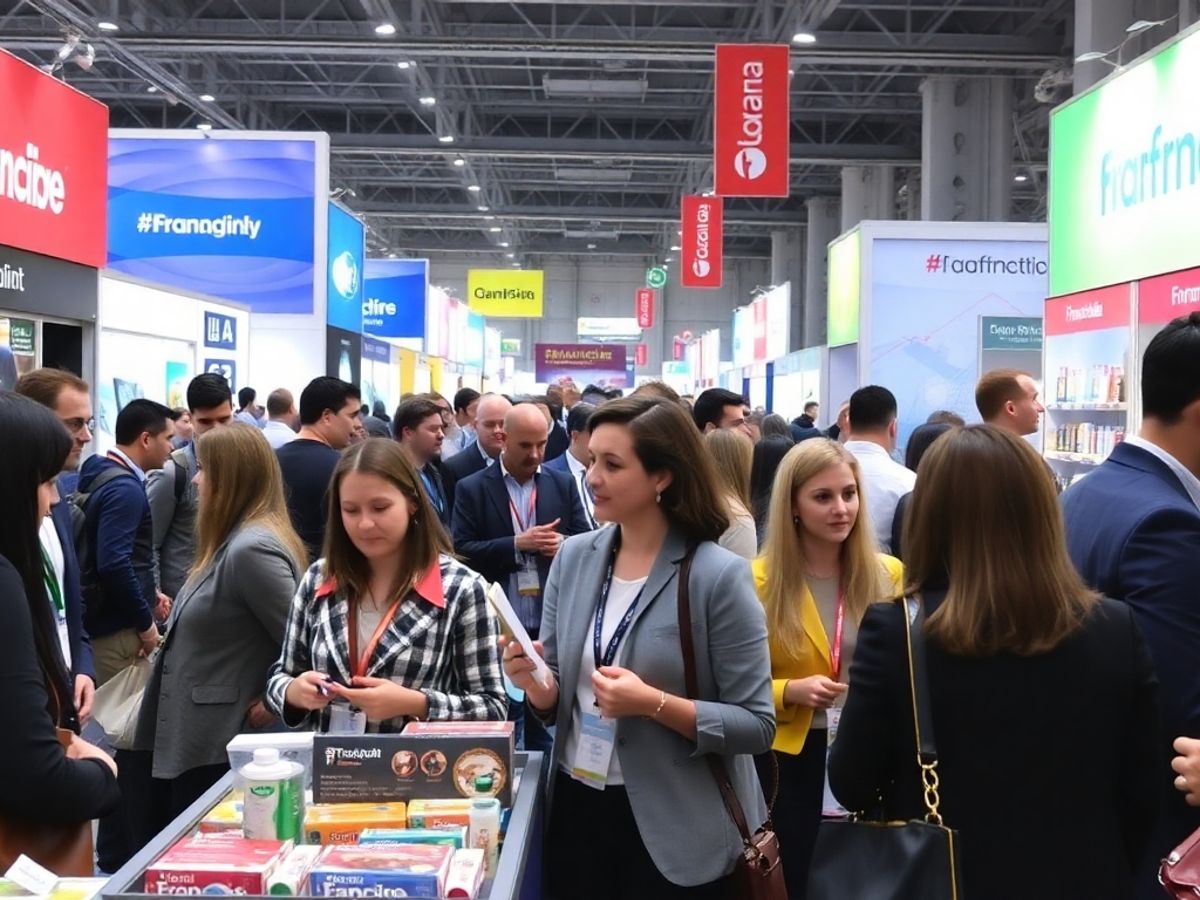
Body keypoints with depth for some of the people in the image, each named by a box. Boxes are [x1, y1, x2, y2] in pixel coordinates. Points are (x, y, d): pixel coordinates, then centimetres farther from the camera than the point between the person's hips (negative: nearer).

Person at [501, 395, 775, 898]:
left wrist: (655, 705, -25)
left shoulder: (719, 576, -15)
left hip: (672, 830, -4)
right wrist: (538, 686, -14)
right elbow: (554, 700, 7)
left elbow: (757, 725, -14)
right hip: (576, 806, 4)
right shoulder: (573, 559, 0)